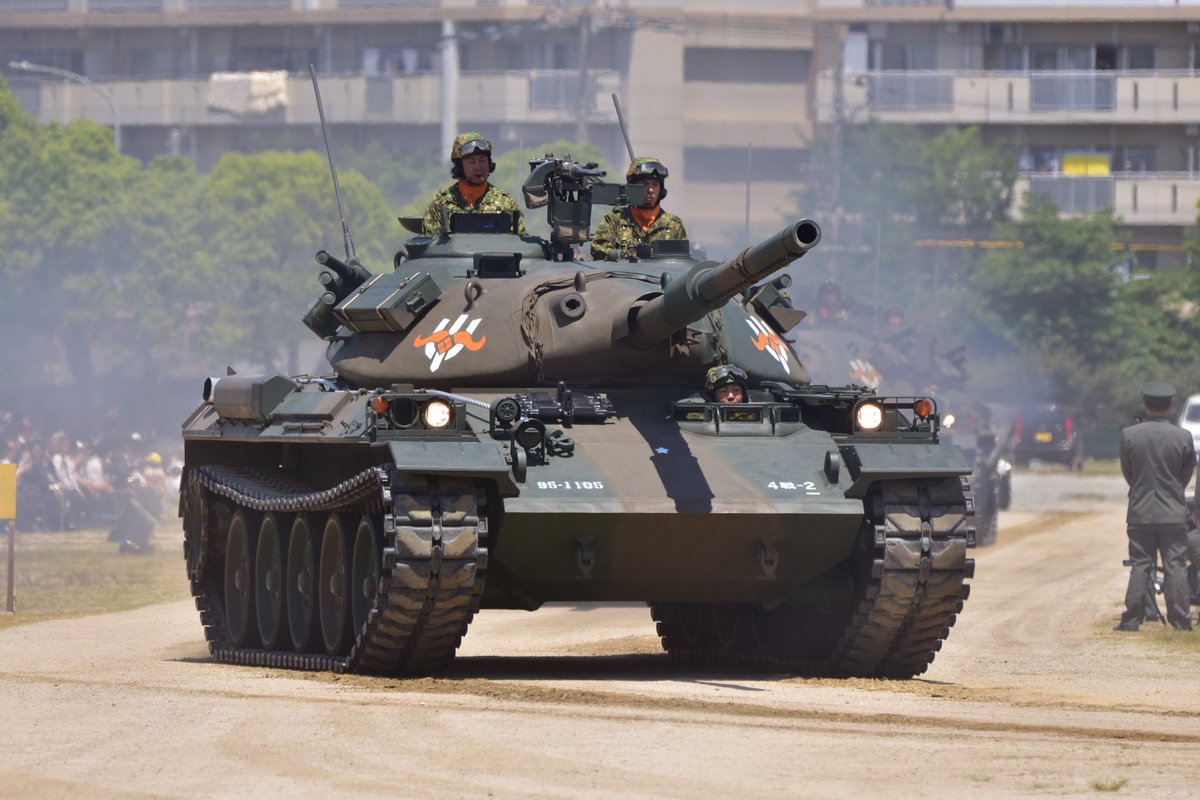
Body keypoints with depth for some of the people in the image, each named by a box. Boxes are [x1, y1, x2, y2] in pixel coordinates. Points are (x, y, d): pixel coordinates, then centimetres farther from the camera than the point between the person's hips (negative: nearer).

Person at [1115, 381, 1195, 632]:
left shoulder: (1129, 434, -7)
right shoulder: (1183, 437, -7)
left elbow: (1126, 471, 5)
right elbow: (1187, 474, 5)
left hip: (1140, 511, 1)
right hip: (1173, 512, -1)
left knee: (1140, 566, 5)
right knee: (1175, 565, 3)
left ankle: (1132, 618, 4)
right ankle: (1180, 619, 1)